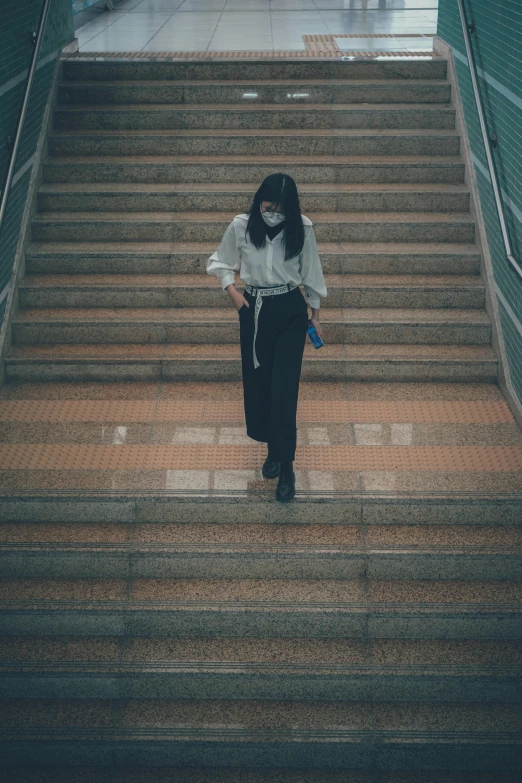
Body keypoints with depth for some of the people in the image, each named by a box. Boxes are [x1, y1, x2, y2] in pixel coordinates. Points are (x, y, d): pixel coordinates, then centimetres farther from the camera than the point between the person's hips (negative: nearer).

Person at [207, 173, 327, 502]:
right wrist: (232, 291, -6)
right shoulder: (241, 226, -6)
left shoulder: (302, 228, -8)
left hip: (290, 311, -2)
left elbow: (311, 272, 4)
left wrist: (315, 315, 10)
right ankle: (273, 448, 28)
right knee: (257, 382, 7)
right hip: (254, 309, 2)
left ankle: (285, 464, 1)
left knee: (284, 388, -7)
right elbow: (220, 261, 10)